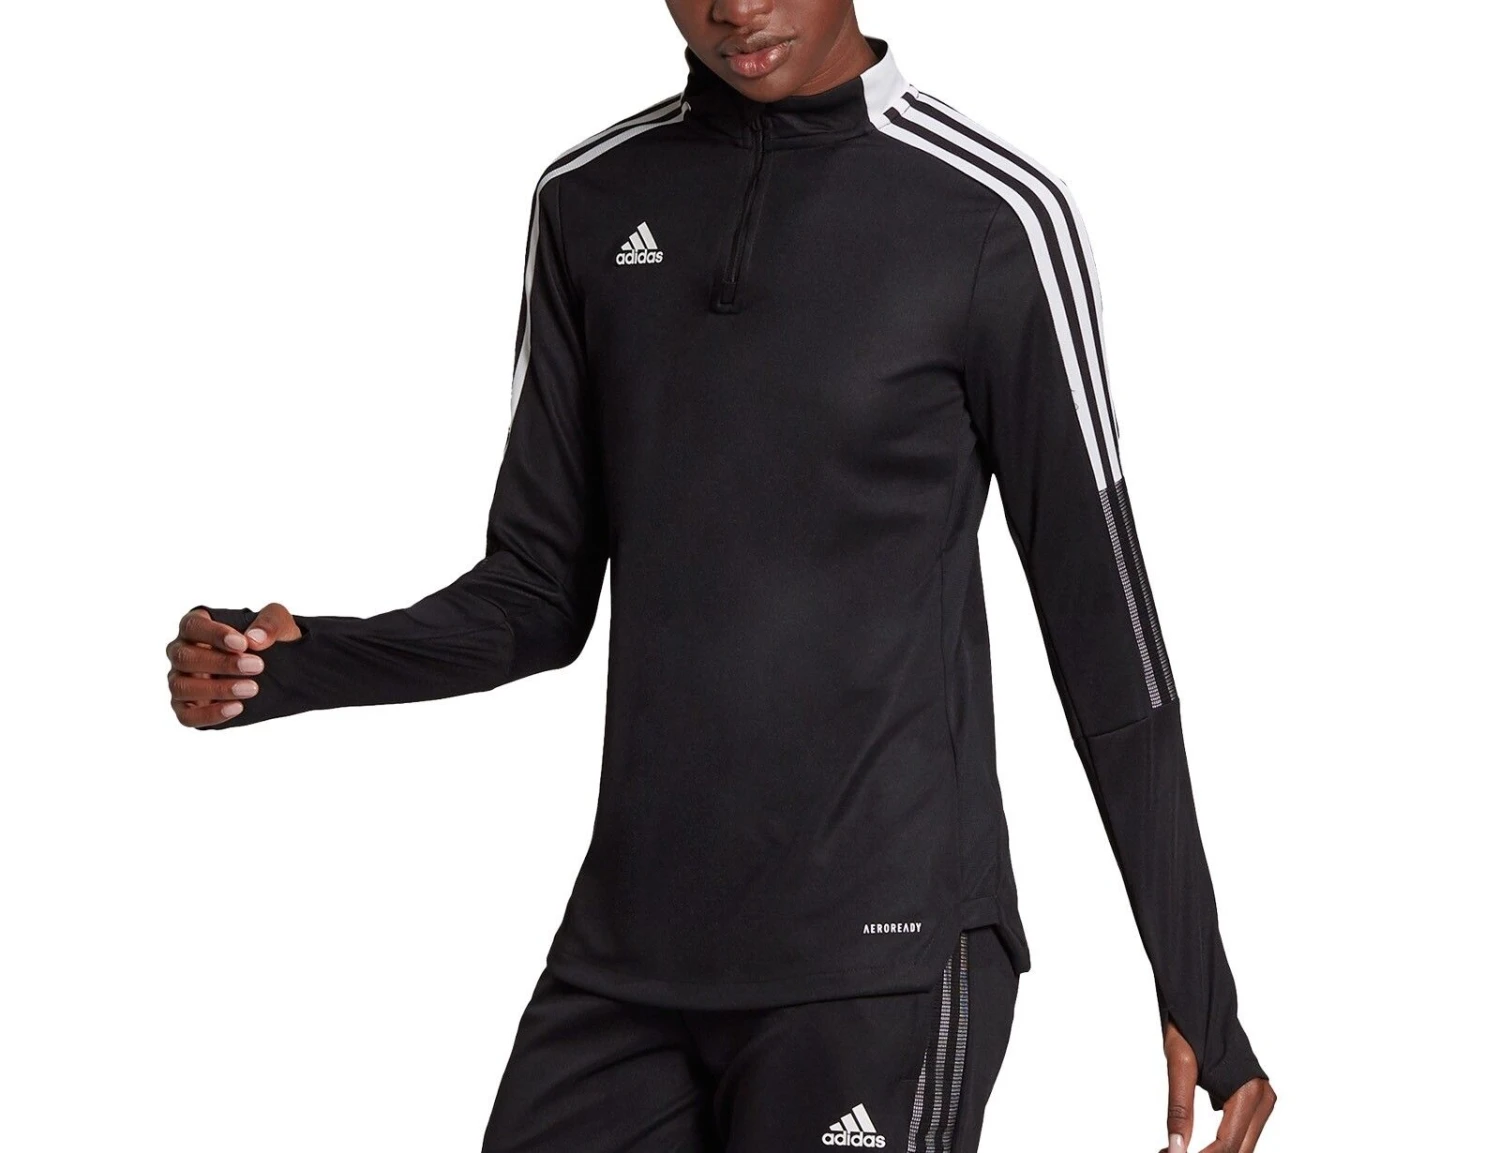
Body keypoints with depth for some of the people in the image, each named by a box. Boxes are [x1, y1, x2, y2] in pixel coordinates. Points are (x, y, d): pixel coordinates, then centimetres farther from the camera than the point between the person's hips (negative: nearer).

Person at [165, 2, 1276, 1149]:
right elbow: (543, 591, 13)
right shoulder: (591, 203, 10)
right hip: (625, 946, 5)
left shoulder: (994, 214, -5)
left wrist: (1197, 988, -1)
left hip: (880, 956, -5)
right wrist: (295, 664, -5)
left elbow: (1102, 619, -2)